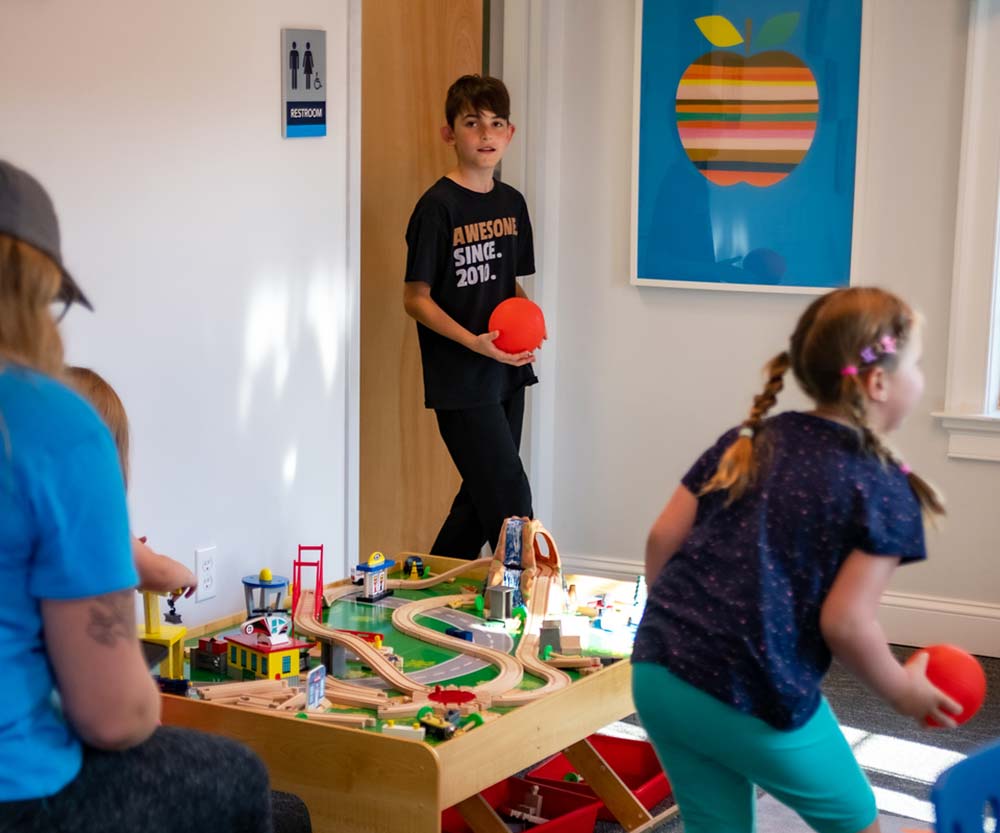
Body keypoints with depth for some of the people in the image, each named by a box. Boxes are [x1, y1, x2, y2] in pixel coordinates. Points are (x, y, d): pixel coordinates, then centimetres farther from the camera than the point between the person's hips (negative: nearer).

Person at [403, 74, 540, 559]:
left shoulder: (511, 203, 9)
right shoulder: (438, 207, -12)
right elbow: (416, 299, -12)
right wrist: (476, 343, -23)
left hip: (506, 374, 8)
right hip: (460, 380, -7)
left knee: (480, 499, 15)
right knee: (509, 500, -6)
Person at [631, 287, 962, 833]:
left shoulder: (746, 443, 11)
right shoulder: (884, 491, -6)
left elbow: (662, 538, 8)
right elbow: (844, 622, -13)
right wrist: (903, 691, 4)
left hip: (657, 675, 6)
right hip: (756, 701, -6)